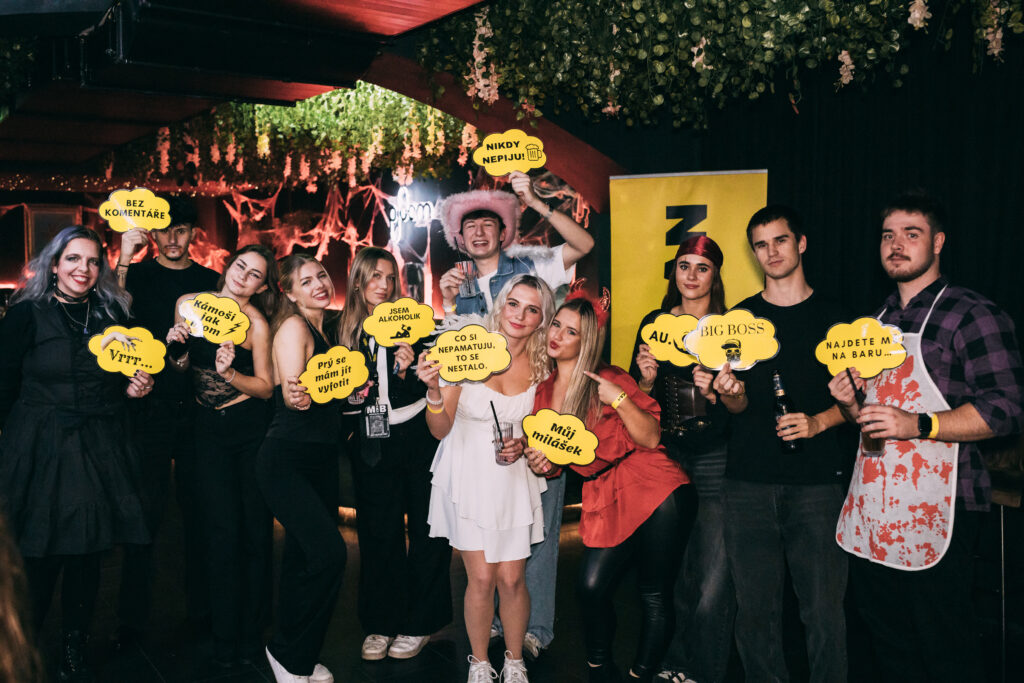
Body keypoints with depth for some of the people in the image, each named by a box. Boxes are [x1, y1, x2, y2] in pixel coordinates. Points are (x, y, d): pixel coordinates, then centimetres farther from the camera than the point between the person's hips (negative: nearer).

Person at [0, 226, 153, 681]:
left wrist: (134, 387, 0)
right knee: (39, 558, -1)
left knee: (88, 557, 8)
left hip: (100, 453, 4)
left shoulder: (112, 313, 9)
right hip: (42, 452, -3)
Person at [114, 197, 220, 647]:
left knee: (199, 512, 9)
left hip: (200, 408, 2)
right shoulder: (139, 275, 4)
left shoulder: (212, 282, 11)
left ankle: (201, 609, 21)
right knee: (146, 512, -2)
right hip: (151, 407, -2)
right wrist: (125, 258, -22)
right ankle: (132, 619, 10)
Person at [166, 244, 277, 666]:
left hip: (251, 429, -2)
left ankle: (251, 634, 18)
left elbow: (266, 387, -7)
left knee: (256, 526, 2)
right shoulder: (189, 304, 2)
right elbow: (181, 366, 13)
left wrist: (230, 373, -23)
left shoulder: (256, 323, -8)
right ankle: (225, 638, 12)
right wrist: (175, 347, -8)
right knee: (223, 528, -1)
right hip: (209, 429, 2)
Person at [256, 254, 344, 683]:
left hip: (322, 459, 8)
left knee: (303, 560, 12)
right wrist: (298, 395, -45)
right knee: (329, 553, -17)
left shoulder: (329, 327, 11)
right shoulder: (293, 326, -12)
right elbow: (291, 395, -24)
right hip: (286, 460, -8)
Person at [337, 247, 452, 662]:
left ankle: (420, 623, 15)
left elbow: (425, 388, -6)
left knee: (426, 528, 3)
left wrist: (405, 370, -25)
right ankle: (381, 622, 20)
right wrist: (353, 395, -8)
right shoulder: (345, 329, 5)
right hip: (372, 445, 2)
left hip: (418, 437, -2)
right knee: (378, 532, 8)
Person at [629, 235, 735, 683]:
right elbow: (636, 399, 10)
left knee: (714, 579, -5)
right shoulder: (654, 323, 8)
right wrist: (647, 378, -10)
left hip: (716, 460, -3)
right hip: (665, 456, 3)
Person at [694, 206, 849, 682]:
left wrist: (817, 422, -11)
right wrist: (729, 393, -16)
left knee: (824, 608, -2)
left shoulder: (832, 317, 7)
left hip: (816, 481, -1)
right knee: (755, 606, 5)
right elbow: (739, 406, 6)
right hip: (749, 482, 2)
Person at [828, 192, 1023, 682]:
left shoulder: (973, 315, -6)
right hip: (871, 508, 7)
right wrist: (849, 405, 3)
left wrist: (918, 425, -25)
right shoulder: (876, 322, 17)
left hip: (937, 511, -7)